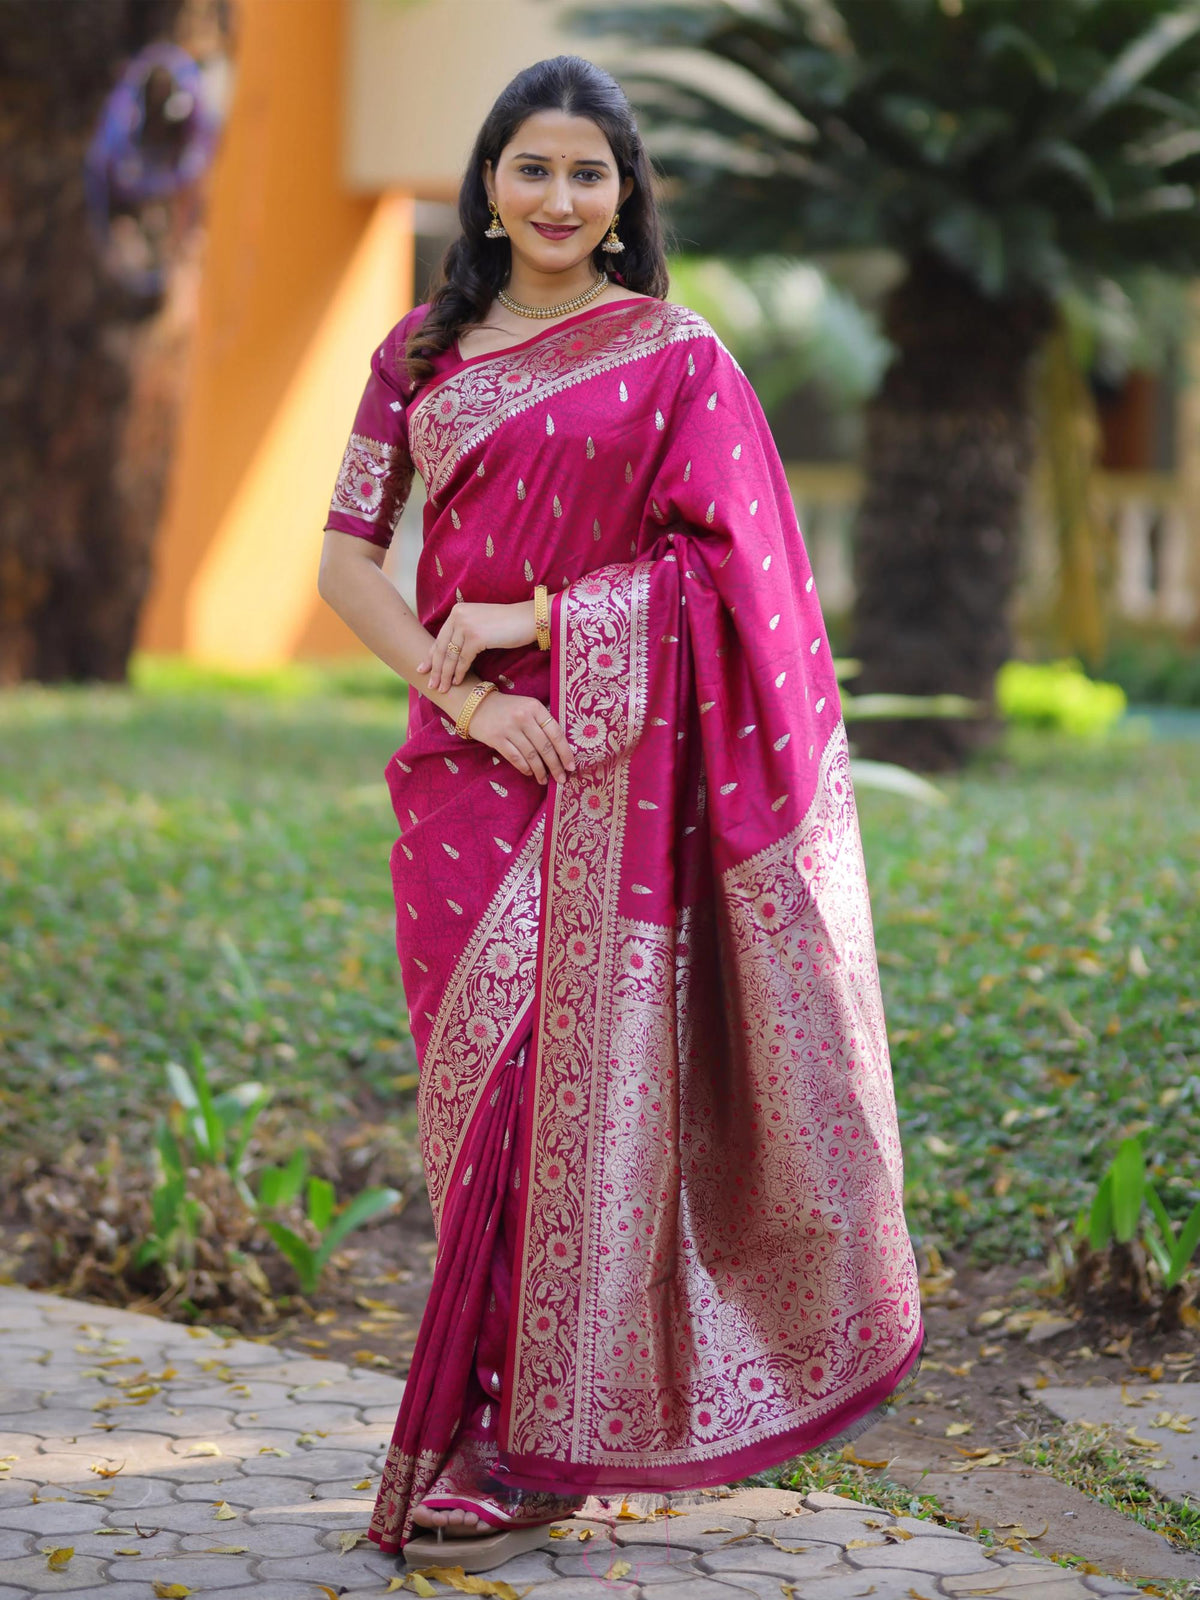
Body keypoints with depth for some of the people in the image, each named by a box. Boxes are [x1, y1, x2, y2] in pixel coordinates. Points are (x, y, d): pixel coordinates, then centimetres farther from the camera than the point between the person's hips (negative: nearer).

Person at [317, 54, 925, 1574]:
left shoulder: (676, 354, 2)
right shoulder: (424, 351, 10)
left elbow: (720, 561, -4)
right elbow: (348, 553, 6)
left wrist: (526, 622, -11)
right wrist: (459, 690, -9)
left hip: (621, 760, -3)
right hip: (470, 761, 3)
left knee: (572, 1072, -6)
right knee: (481, 1077, 4)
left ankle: (525, 1440, 1)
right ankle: (507, 1413, 16)